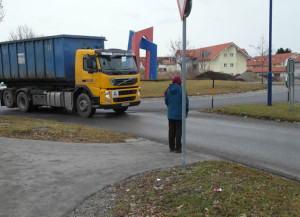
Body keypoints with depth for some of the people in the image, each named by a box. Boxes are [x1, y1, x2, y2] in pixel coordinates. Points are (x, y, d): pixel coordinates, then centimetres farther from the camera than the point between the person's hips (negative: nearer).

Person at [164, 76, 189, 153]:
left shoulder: (168, 90, -1)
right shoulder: (181, 90, -12)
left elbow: (166, 101, 6)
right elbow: (186, 101, -9)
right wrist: (186, 111, 7)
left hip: (171, 114, 4)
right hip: (179, 114, -4)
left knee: (171, 130, 12)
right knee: (178, 130, 2)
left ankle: (171, 147, 19)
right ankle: (178, 148, 3)